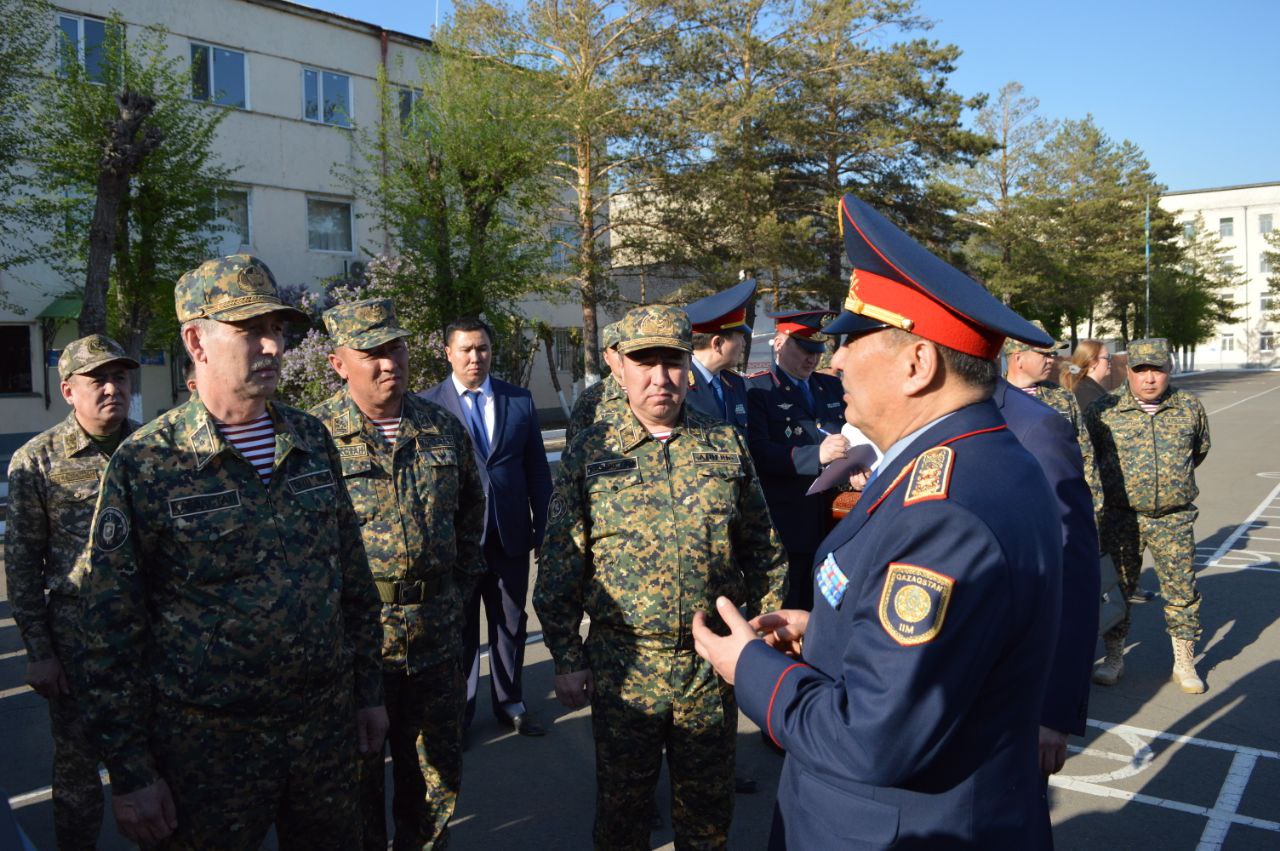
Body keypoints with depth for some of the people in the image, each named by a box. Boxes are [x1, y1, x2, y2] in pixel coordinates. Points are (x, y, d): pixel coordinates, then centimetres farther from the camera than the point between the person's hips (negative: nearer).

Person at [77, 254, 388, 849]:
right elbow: (112, 631, -8)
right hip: (209, 742, -4)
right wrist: (130, 773, -7)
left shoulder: (313, 439, 3)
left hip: (328, 723, 4)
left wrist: (368, 690, 11)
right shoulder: (143, 464, -10)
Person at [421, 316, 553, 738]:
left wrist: (541, 528, 6)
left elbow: (537, 470, 8)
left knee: (510, 623, 14)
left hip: (510, 533, 3)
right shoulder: (428, 405, -3)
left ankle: (510, 703, 30)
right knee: (459, 627, 11)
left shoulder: (520, 400, 5)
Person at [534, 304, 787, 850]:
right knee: (621, 806, 16)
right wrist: (566, 659, -4)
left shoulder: (727, 445, 1)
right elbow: (560, 564, -3)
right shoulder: (588, 452, -4)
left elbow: (764, 553, 7)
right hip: (621, 664, -1)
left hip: (713, 664, 2)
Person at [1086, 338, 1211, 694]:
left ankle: (1184, 663, 21)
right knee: (1117, 586, 6)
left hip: (1174, 519, 1)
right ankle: (1114, 657, 21)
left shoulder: (1190, 407, 2)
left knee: (1182, 589, 4)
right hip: (1121, 518, -1)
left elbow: (1200, 450, 20)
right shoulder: (1104, 411, -5)